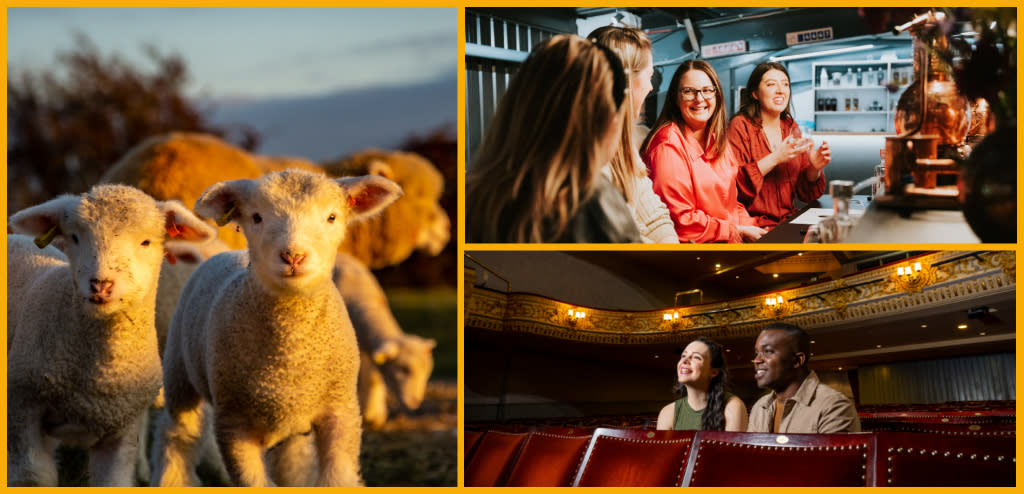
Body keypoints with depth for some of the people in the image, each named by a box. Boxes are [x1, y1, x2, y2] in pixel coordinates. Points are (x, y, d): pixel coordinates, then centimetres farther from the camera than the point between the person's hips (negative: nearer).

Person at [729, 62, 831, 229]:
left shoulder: (791, 128, 14)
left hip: (788, 221, 7)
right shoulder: (740, 126, -5)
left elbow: (804, 192, 16)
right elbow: (733, 185, -17)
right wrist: (774, 158, -19)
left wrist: (814, 168, -4)